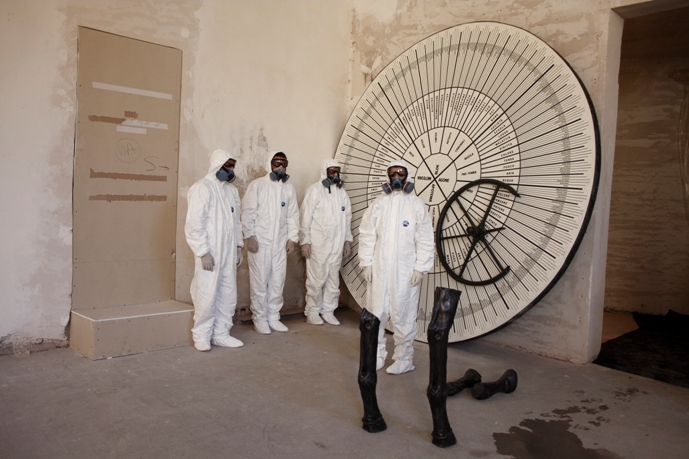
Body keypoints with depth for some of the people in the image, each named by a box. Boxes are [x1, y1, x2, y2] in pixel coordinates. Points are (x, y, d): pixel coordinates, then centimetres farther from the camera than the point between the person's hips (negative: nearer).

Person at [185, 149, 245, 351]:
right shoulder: (202, 188, -10)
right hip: (209, 252, -7)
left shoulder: (232, 190, 12)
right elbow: (194, 223, -15)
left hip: (228, 252, 7)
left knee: (228, 295, 9)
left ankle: (221, 333, 21)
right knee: (207, 295, -2)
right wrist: (203, 252, -18)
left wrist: (238, 245, 12)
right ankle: (201, 336, 14)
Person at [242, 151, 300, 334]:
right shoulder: (257, 184, -4)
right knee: (260, 281, 1)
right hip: (260, 240, -4)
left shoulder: (289, 188, 9)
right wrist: (250, 236, -12)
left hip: (280, 242, 4)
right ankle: (259, 318, 14)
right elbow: (248, 212, -7)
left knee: (277, 281, 7)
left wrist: (292, 238, 4)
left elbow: (293, 215, 9)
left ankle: (273, 317, 19)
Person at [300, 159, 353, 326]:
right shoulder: (315, 190, -4)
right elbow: (306, 216, -7)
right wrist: (305, 241, -10)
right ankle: (312, 311, 14)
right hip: (318, 243, -5)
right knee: (317, 279, 1)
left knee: (333, 279, 8)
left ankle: (328, 310, 20)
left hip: (337, 243, 5)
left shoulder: (342, 192, 11)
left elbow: (347, 218, 14)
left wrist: (348, 240, 11)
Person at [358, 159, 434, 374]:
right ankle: (376, 355, 19)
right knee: (376, 313, 5)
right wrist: (366, 263, 1)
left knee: (403, 315, 2)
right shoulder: (379, 202, 6)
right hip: (379, 268, 3)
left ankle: (404, 358, 15)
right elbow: (367, 233, 6)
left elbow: (424, 239, -2)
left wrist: (420, 268, -6)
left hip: (405, 270, -2)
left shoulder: (417, 204, -1)